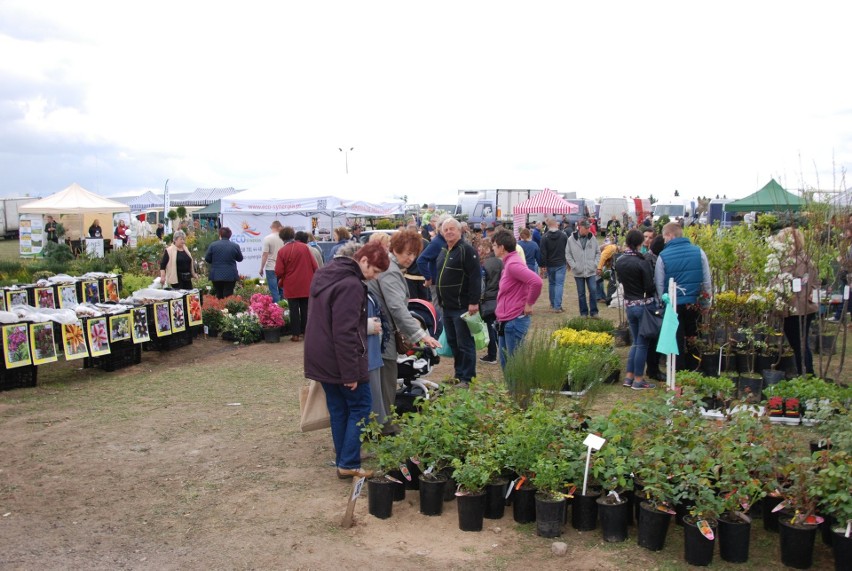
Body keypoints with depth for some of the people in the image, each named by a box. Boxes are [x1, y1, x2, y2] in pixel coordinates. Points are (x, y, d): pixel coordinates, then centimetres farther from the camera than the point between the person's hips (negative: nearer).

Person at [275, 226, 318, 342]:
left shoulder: (282, 251, -9)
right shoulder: (305, 247, -2)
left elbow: (279, 272, -10)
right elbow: (314, 265, -1)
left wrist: (281, 280, 11)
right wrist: (311, 277, 15)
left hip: (291, 286, -2)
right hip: (306, 285, 2)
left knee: (294, 310, 5)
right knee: (305, 309, 11)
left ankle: (296, 334, 5)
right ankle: (304, 332, 16)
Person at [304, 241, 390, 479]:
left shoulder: (325, 275, 10)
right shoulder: (351, 285, -21)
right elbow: (345, 333, -25)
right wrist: (351, 372, -21)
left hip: (319, 359, 9)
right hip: (341, 360, -9)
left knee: (338, 409, 15)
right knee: (360, 407, 3)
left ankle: (342, 460, 22)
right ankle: (349, 464, 3)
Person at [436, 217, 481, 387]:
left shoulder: (467, 250, -12)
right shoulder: (443, 252, 15)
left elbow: (475, 277, -19)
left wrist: (474, 302, -24)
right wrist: (440, 300, 20)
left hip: (462, 307, -9)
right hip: (447, 307, 9)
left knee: (465, 343, -2)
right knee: (452, 342, 15)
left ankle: (467, 378, 6)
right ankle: (458, 374, 25)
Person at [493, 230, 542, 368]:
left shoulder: (513, 264, -18)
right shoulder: (508, 263, 13)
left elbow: (536, 281, -31)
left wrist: (529, 304, -19)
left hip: (515, 321, -10)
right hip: (506, 321, 10)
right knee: (505, 362, 17)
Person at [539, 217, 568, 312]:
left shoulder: (544, 237, -7)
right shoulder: (563, 235, -5)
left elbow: (543, 253, -9)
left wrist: (543, 265, -5)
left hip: (550, 265, 1)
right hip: (560, 264, -1)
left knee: (551, 284, 17)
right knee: (559, 284, -3)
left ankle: (552, 304, 27)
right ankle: (557, 306, -10)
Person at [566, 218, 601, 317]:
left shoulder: (593, 238, 0)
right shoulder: (571, 239, -5)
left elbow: (598, 252, 9)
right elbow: (568, 254, 0)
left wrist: (595, 264, -3)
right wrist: (574, 265, -8)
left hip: (591, 271, 1)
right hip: (578, 272, -1)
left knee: (593, 291, -4)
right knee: (581, 293, 8)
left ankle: (594, 312, 8)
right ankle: (584, 312, 18)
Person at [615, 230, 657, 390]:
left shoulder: (619, 261, 1)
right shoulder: (642, 262, -18)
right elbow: (650, 287, -16)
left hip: (628, 304, 6)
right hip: (644, 305, -6)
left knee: (636, 341, 18)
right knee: (643, 343, 4)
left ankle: (629, 376, 20)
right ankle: (638, 380, 10)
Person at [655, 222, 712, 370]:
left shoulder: (663, 256, -9)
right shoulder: (698, 252, -2)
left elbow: (659, 285, -4)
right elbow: (707, 281, 2)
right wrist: (705, 303, 11)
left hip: (673, 304, -2)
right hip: (694, 304, 2)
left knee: (677, 342, 10)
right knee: (692, 340, 19)